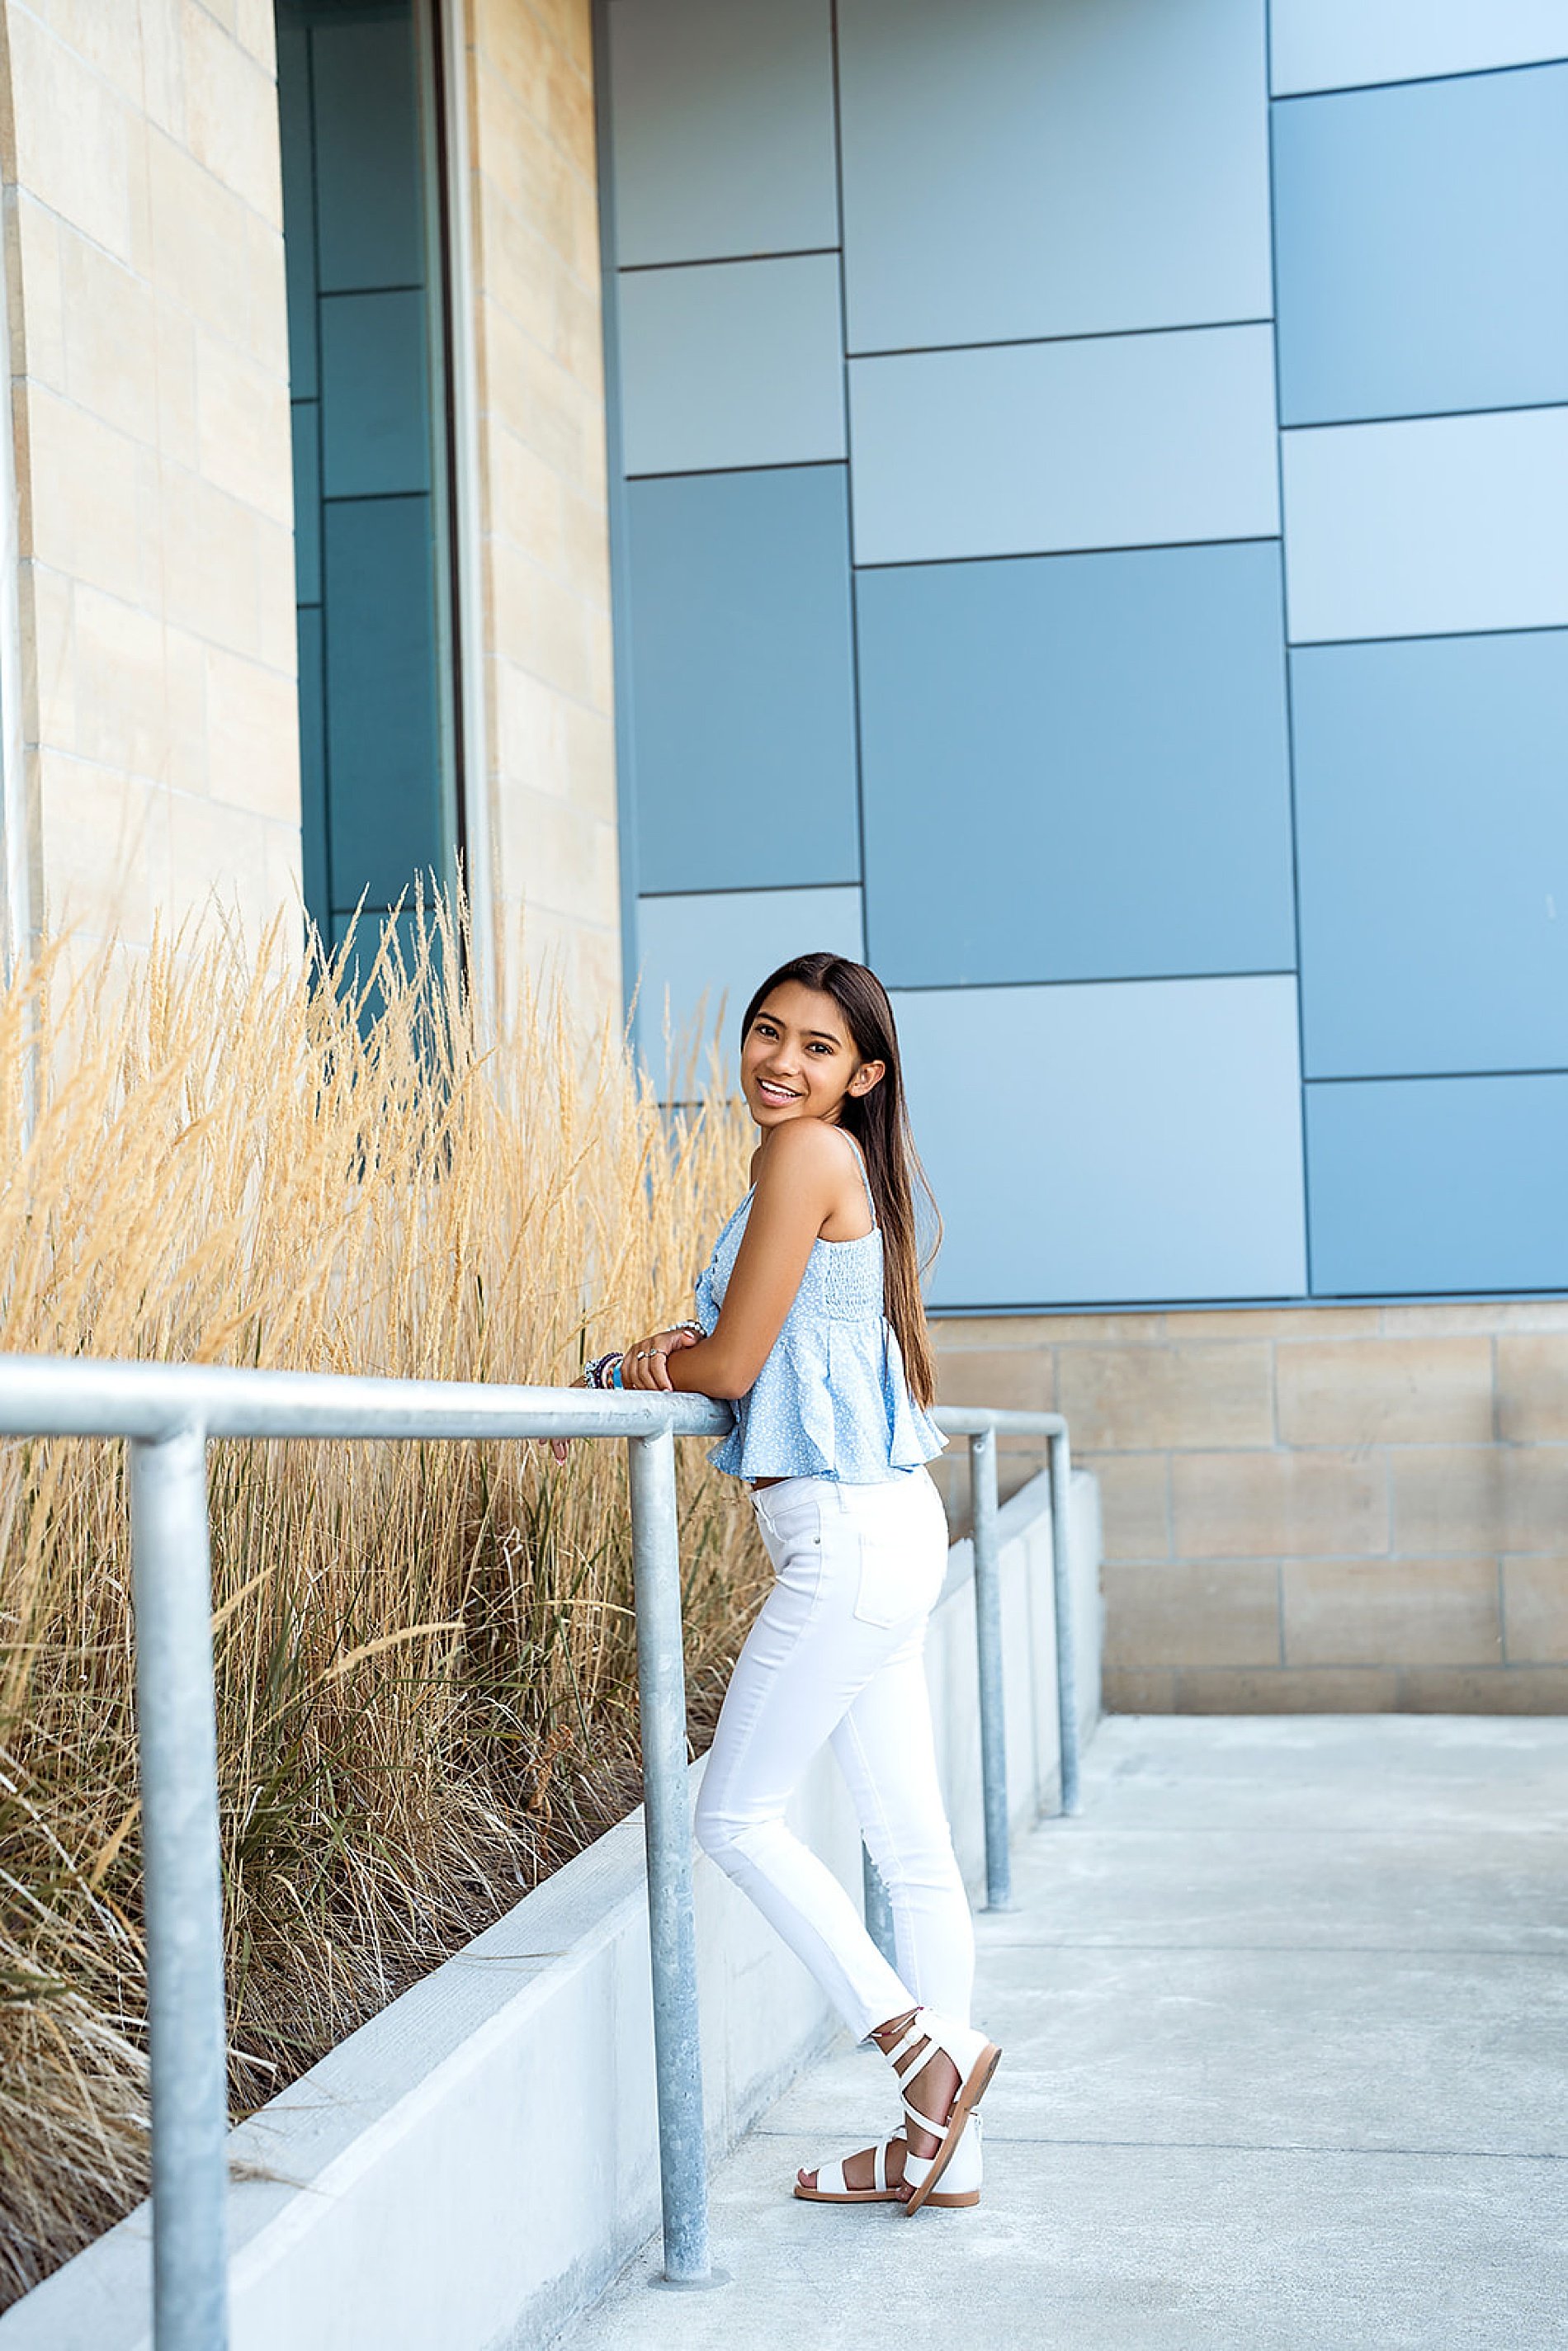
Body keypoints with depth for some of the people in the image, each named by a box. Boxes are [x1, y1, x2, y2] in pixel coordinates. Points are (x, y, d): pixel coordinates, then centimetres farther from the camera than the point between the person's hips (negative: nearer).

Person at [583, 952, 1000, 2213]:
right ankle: (943, 2144, 16)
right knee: (911, 1840, 10)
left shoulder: (809, 1152, -13)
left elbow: (733, 1364, -13)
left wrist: (623, 1369, 4)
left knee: (737, 1814, 0)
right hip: (881, 1532, 10)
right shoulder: (843, 1164, 16)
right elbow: (770, 1357, 19)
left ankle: (923, 2044, 1)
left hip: (848, 1539, -10)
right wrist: (685, 1344, 0)